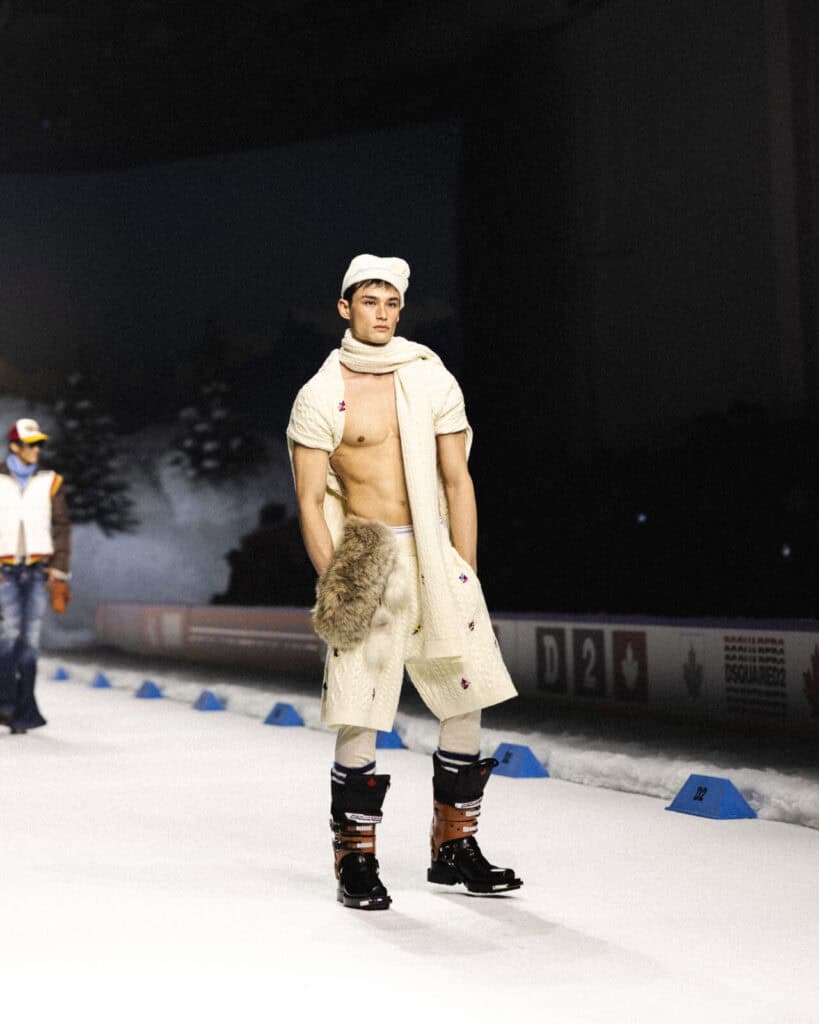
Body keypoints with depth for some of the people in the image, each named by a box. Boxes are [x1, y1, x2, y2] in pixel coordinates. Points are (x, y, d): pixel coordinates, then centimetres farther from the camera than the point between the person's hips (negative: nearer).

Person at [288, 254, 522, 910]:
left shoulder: (434, 381, 7)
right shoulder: (321, 396, -2)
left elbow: (457, 482, 8)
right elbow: (310, 500, -2)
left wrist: (465, 574, 2)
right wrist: (331, 582, -11)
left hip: (435, 553, 4)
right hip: (365, 560, -4)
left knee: (467, 702, 5)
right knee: (359, 714, -6)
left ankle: (454, 846, 20)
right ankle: (356, 860, 8)